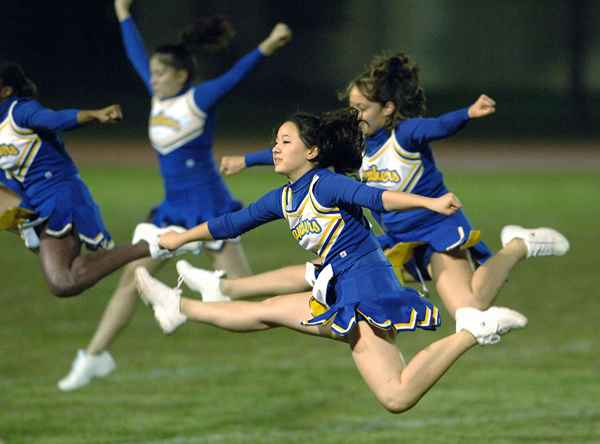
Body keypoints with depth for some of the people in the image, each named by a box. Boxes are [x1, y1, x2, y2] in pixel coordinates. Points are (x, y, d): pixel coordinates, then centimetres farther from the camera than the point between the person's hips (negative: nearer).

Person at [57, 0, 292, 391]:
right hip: (175, 209, 8)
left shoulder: (199, 99, -13)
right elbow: (137, 57, 23)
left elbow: (234, 76, -30)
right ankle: (95, 356, 18)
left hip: (209, 208, -8)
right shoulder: (160, 96, 8)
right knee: (131, 278, 9)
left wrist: (265, 50, -46)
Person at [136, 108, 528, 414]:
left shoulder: (325, 183, -10)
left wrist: (430, 203, -40)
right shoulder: (283, 199, 17)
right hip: (340, 292, 8)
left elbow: (375, 197, -25)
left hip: (366, 282, -8)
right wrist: (183, 237, 39)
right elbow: (232, 224, 30)